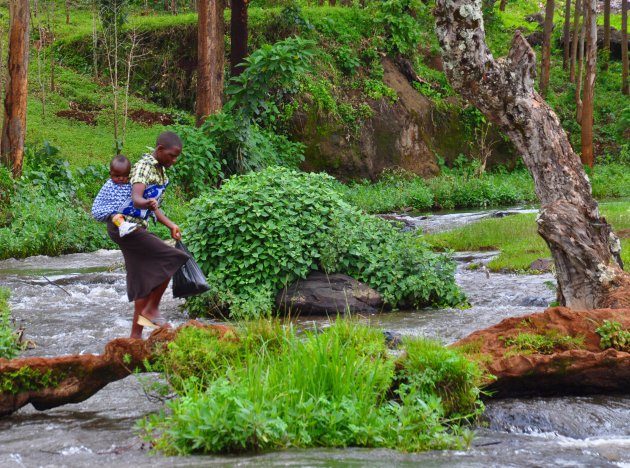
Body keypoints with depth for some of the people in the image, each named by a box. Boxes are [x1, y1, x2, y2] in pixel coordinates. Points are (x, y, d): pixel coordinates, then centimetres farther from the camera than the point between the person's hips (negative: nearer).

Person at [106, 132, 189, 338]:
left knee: (146, 282, 9)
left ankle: (136, 334, 14)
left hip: (138, 228, 10)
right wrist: (147, 203, -54)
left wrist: (170, 225, 19)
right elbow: (136, 199, -34)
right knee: (171, 259, -16)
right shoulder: (143, 167, -16)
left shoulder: (160, 170, 13)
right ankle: (152, 309, -7)